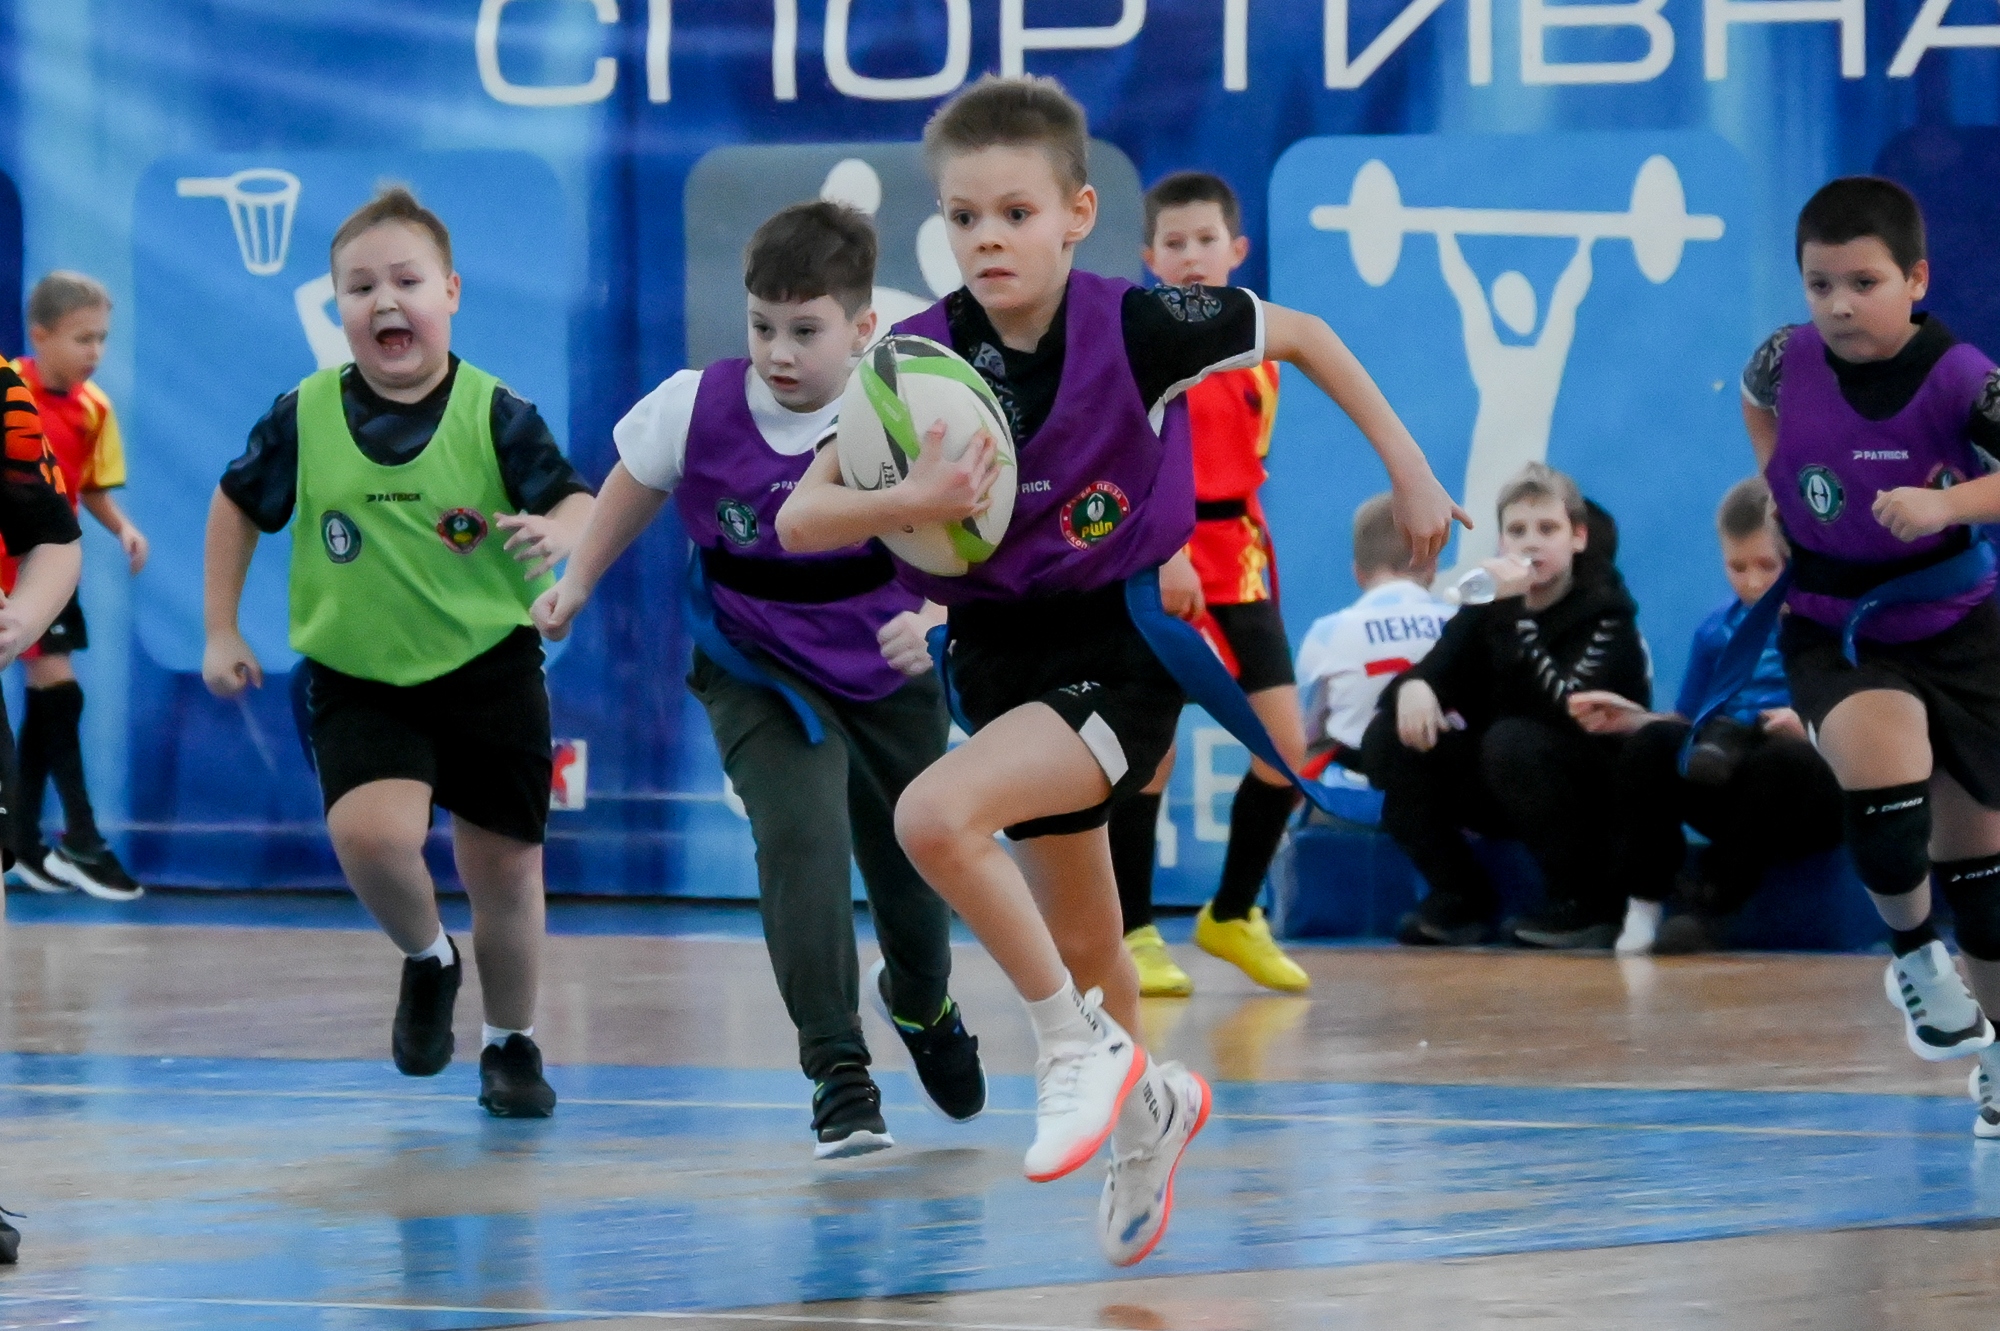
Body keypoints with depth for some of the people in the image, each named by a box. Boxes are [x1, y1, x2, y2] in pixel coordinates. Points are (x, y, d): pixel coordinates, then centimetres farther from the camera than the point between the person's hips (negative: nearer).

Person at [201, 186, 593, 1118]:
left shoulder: (496, 415, -9)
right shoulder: (304, 418, -5)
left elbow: (578, 502, -12)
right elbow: (237, 506, 10)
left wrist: (556, 531, -36)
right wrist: (220, 631, 8)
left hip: (489, 669, 0)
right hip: (359, 681, 0)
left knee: (505, 869, 5)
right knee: (370, 832, -24)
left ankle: (512, 1045, 32)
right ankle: (427, 961, 10)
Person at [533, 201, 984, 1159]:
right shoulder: (694, 407, -15)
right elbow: (637, 481, 6)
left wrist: (933, 621, -39)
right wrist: (578, 583, 8)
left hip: (888, 674, 1)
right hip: (757, 674, -1)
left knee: (909, 857, 16)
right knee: (800, 834, -25)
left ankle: (920, 1002, 53)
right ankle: (837, 1071, -19)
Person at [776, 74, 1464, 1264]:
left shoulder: (1136, 326, -18)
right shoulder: (922, 359, -11)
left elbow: (1300, 335, -1)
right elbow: (797, 520, -13)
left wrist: (1409, 470, 2)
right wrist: (913, 503, -33)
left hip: (1125, 649, -5)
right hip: (1000, 659, 5)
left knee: (935, 816, -29)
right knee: (1083, 942, 20)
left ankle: (1082, 1051, -9)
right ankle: (1147, 1110, 51)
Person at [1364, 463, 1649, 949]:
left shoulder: (1604, 611, -14)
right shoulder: (1489, 605, 3)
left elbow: (1569, 709, -30)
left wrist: (1512, 614, -35)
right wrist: (1412, 687, -23)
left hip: (1599, 796, -6)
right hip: (1506, 797, 6)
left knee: (1513, 741, -35)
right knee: (1387, 739, -12)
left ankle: (1587, 903, -18)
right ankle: (1460, 898, -3)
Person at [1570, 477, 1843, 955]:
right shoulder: (1718, 631, 12)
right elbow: (1690, 725, 18)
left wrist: (1817, 730, -25)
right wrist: (1635, 719, 0)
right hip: (1729, 795, 4)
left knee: (1782, 757, -37)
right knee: (1651, 742, -22)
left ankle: (1710, 909, -24)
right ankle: (1642, 910, -17)